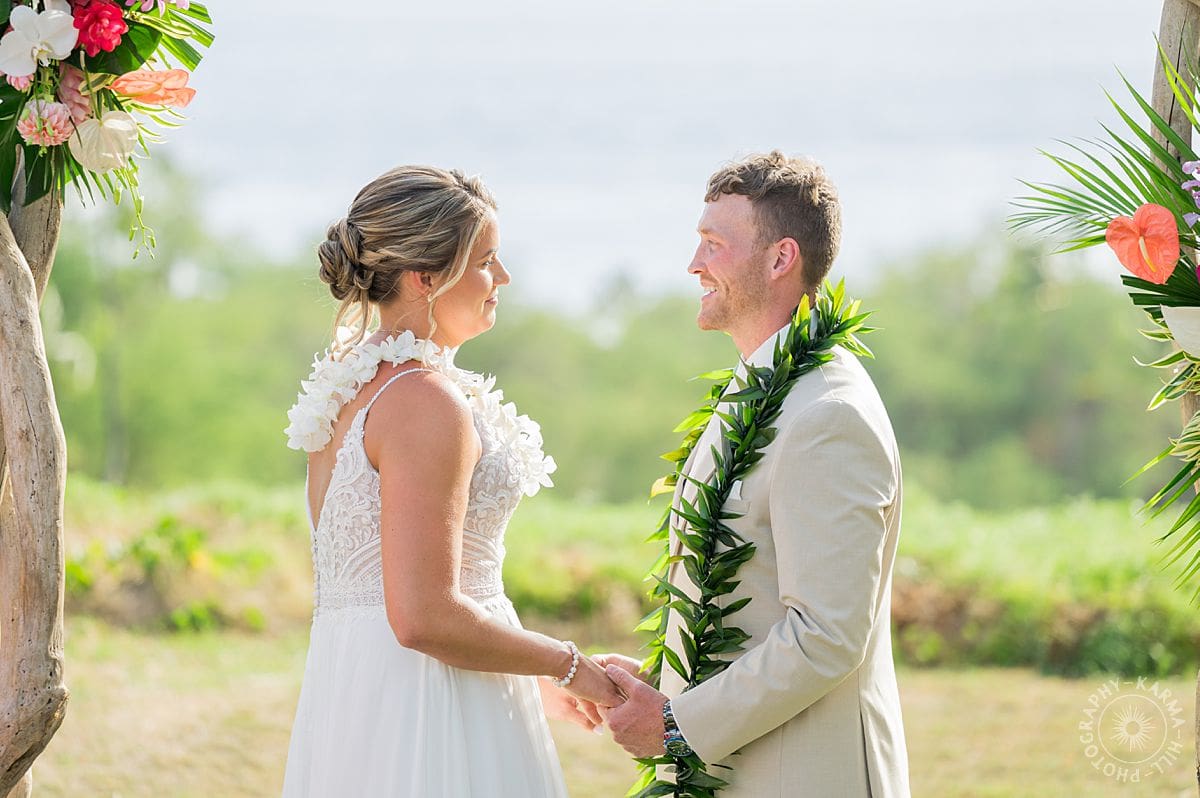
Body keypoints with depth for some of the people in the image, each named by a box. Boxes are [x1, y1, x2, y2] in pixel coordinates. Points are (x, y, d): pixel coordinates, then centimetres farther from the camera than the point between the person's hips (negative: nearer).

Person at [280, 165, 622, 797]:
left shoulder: (348, 385, 12)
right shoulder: (428, 401, -17)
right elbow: (424, 618, -23)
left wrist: (531, 678, 22)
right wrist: (566, 666, -10)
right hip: (427, 720, -10)